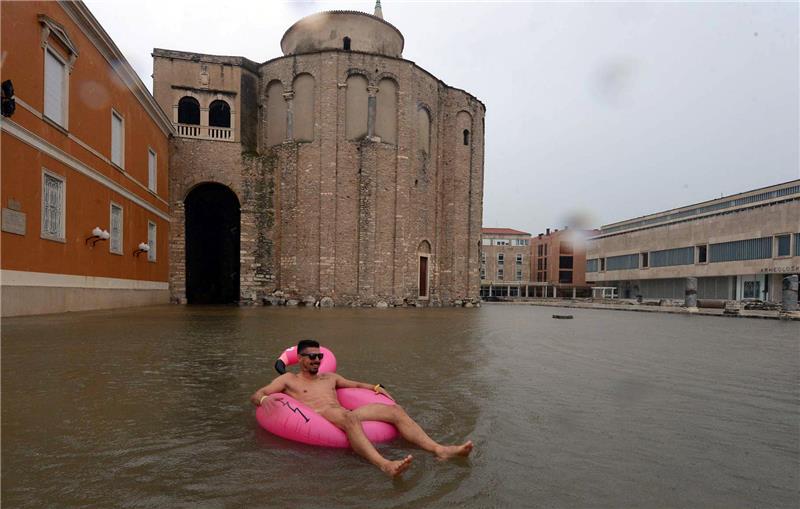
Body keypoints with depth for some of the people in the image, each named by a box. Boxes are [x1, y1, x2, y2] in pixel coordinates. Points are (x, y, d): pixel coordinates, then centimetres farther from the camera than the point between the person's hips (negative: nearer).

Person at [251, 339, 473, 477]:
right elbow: (255, 395, 9)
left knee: (394, 410, -15)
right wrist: (264, 399, -16)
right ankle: (385, 465, -63)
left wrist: (376, 388, 19)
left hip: (344, 417, 6)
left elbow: (357, 384, 39)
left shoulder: (329, 377, 31)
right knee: (347, 416, -42)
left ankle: (440, 450, -28)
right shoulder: (288, 379, 17)